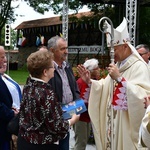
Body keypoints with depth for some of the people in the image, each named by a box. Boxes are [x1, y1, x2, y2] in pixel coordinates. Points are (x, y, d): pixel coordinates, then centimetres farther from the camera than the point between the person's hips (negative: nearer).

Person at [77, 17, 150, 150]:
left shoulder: (139, 66, -15)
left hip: (127, 124, -8)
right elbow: (106, 88, 18)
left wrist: (119, 78, -29)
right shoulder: (118, 65, 13)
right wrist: (89, 81, 3)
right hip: (113, 121, 8)